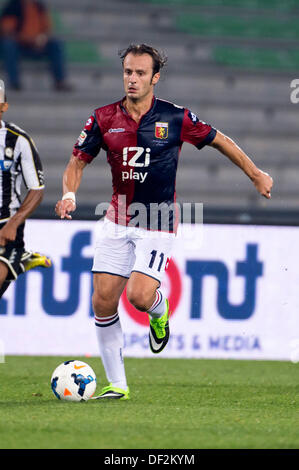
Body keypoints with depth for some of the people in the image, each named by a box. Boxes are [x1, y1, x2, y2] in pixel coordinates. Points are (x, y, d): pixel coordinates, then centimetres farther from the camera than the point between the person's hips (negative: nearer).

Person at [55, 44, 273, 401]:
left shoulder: (176, 118, -7)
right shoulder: (104, 119, -1)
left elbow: (219, 140, 7)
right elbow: (78, 161, 5)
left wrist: (256, 175, 12)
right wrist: (69, 194, -14)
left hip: (157, 225, -3)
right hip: (116, 222, 3)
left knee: (139, 295, -20)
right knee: (103, 301, -5)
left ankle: (160, 312, 20)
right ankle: (117, 384, 7)